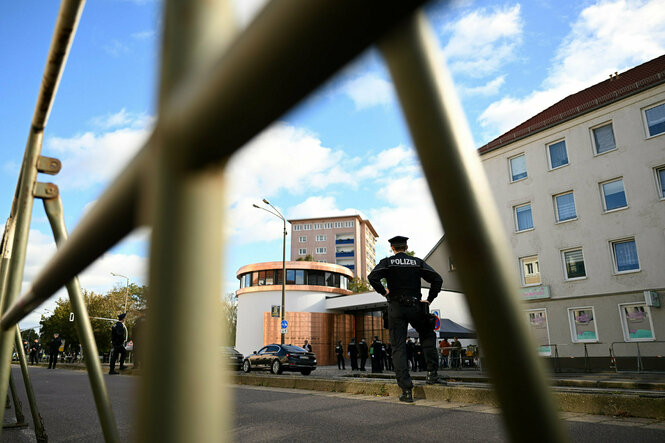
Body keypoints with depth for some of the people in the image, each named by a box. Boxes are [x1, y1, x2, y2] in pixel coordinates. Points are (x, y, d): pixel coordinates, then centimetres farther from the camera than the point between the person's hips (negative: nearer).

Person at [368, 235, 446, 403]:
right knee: (428, 336, 25)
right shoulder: (417, 262, 7)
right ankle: (431, 373, 16)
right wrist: (429, 299, 5)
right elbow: (437, 279, -2)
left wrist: (383, 291, 0)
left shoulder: (387, 262, 2)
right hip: (415, 307, 1)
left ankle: (407, 390, -2)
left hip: (396, 308, -1)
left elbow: (372, 277, -15)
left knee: (398, 348, 2)